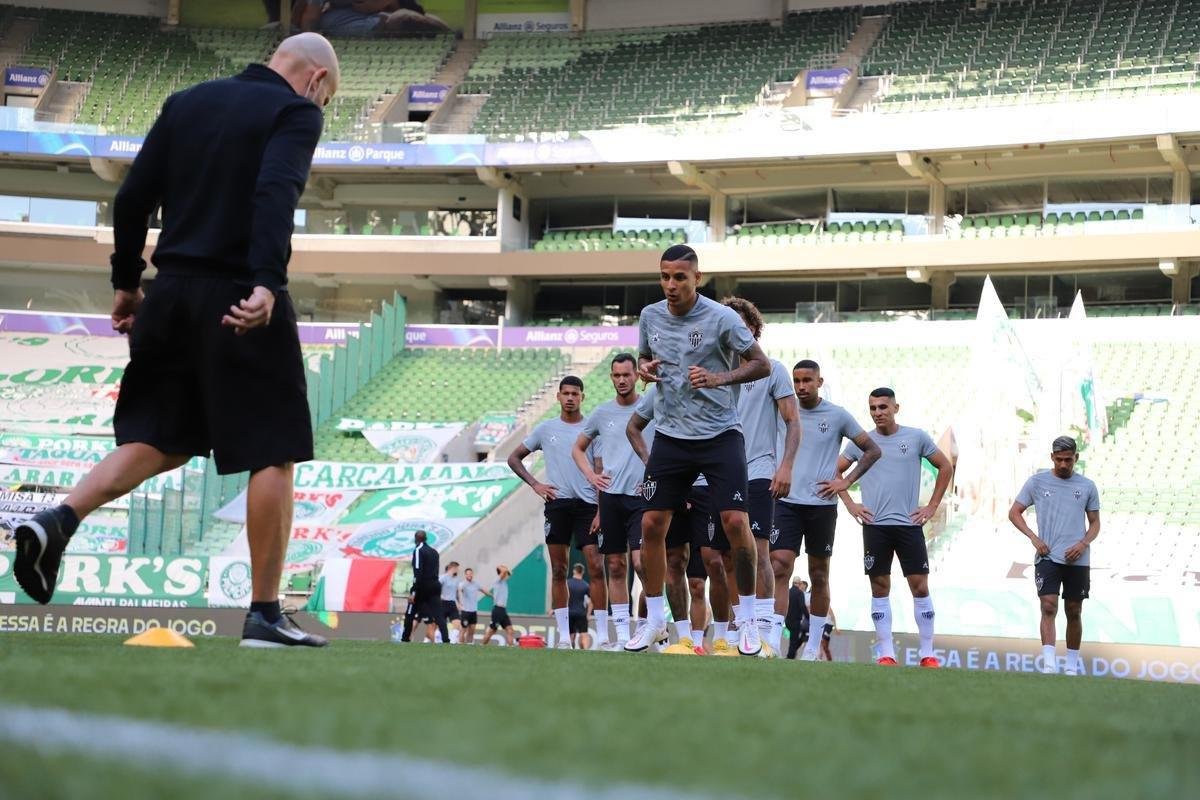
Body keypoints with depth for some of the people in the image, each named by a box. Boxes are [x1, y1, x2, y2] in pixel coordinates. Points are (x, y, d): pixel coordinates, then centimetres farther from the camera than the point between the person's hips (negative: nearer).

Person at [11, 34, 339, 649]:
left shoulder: (186, 103, 16)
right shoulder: (295, 112, -2)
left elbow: (132, 199, 12)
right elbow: (275, 195, -20)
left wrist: (126, 283, 19)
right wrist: (267, 284, -30)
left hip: (172, 295, 6)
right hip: (242, 300, -6)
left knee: (159, 442, 14)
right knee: (272, 456, 2)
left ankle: (57, 521, -8)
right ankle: (264, 615, 2)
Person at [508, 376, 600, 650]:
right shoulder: (546, 429, 10)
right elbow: (514, 458, 18)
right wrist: (535, 485, 5)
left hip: (587, 504, -1)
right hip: (557, 503, 1)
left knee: (597, 566, -10)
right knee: (559, 570, 1)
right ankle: (563, 635, 5)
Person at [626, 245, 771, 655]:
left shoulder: (721, 318, -10)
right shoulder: (650, 316, 4)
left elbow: (761, 364, -7)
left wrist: (719, 378, -22)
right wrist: (643, 368, -4)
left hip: (720, 435, -4)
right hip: (670, 436, 4)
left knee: (735, 522, -13)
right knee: (652, 524, 0)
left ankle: (749, 621, 1)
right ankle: (655, 620, 14)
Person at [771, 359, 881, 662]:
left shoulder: (837, 416, 1)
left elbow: (872, 450, 7)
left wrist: (846, 481, -1)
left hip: (822, 505, -1)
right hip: (787, 503, 1)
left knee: (819, 576, 7)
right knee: (779, 569, -11)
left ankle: (813, 646, 15)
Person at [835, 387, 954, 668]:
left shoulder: (917, 438, 2)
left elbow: (945, 467, 11)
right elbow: (835, 471, 16)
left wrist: (932, 507, 6)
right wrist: (850, 505, 5)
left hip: (909, 524, -1)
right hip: (874, 526, 1)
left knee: (920, 586, -3)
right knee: (879, 588, 1)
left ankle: (927, 654, 3)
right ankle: (886, 655, 4)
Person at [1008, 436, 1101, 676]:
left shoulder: (1087, 487, 6)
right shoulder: (1037, 482, 3)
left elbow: (1095, 523, 13)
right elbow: (1014, 513, 9)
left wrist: (1084, 543, -7)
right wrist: (1033, 537, -5)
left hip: (1078, 560, 2)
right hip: (1047, 557, -2)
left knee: (1074, 612, 9)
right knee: (1049, 607, -15)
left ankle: (1072, 666, 21)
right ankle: (1049, 665, -21)